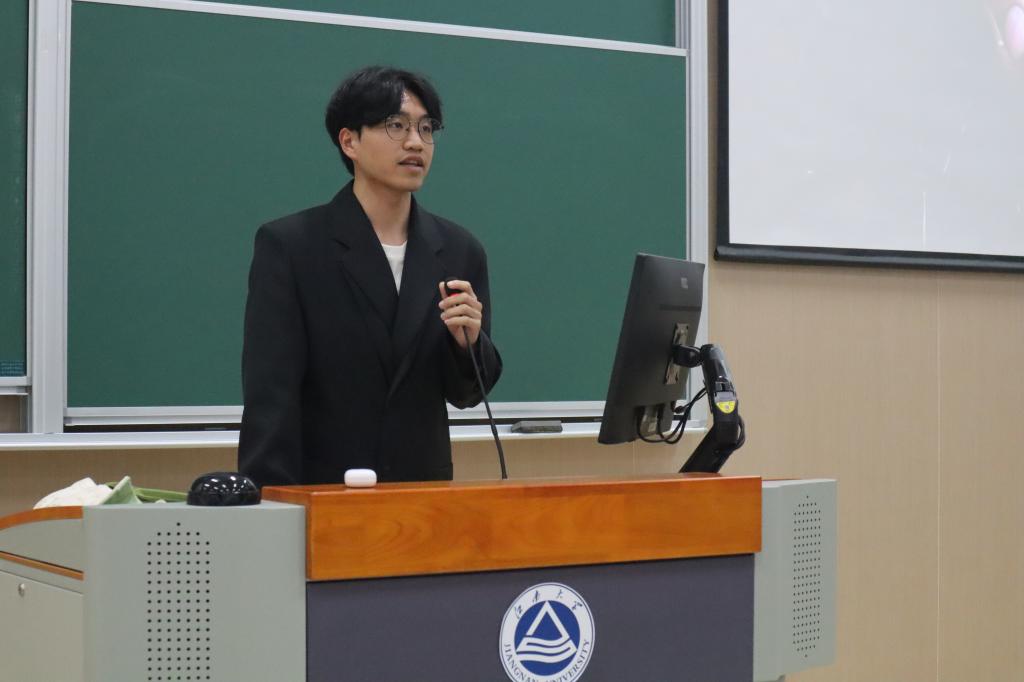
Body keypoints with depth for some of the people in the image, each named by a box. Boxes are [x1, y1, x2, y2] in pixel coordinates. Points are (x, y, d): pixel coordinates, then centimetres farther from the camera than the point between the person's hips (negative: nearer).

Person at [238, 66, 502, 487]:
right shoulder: (288, 245, -7)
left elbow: (465, 393, 7)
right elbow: (269, 394, -12)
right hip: (316, 491, -3)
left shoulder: (459, 252, 3)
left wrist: (468, 341, -14)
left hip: (422, 493, 3)